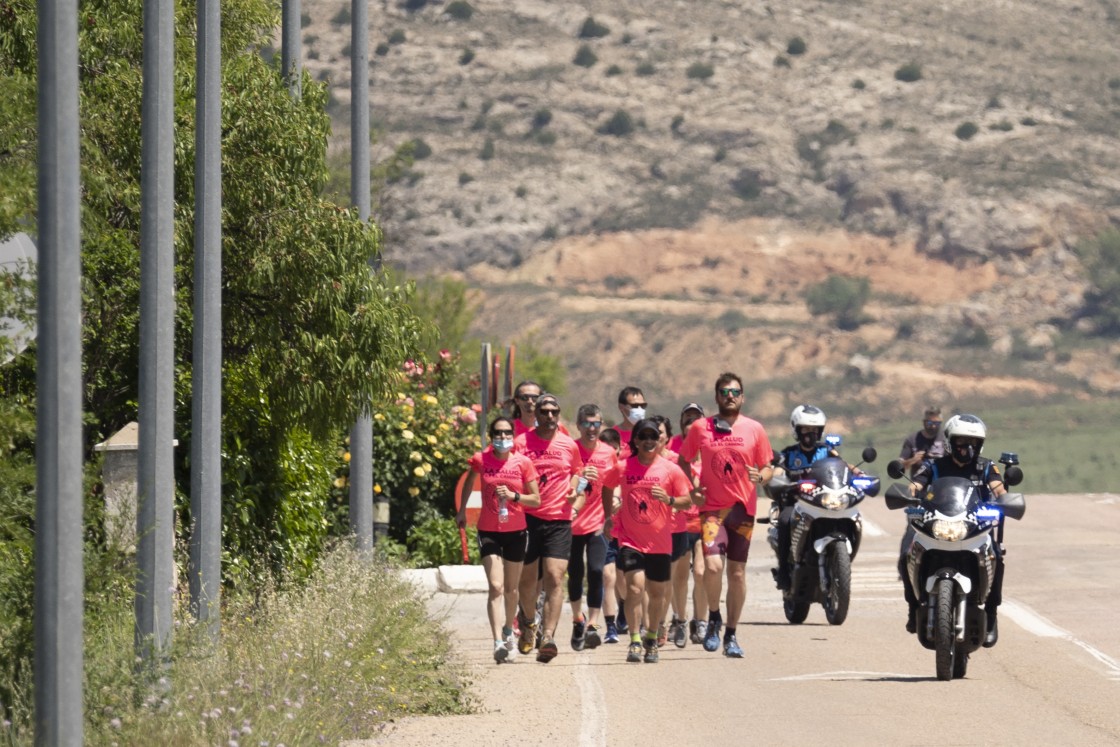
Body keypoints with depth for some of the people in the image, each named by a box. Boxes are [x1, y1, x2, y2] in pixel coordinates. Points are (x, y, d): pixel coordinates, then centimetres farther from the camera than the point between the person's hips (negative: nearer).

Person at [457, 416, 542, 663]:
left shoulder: (523, 463, -5)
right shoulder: (480, 460, -4)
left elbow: (536, 500, -1)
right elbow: (469, 482, 19)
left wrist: (513, 496, -18)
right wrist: (461, 511, 25)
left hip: (515, 531, 1)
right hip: (489, 531, -1)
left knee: (511, 588, 16)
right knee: (495, 587, -14)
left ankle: (508, 632, 39)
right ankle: (498, 642, -22)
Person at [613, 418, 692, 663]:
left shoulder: (670, 469, -1)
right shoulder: (622, 468, 0)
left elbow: (687, 501, 2)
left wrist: (669, 500, -18)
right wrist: (610, 517, 7)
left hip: (659, 542, 1)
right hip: (630, 540, -1)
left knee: (658, 592, 11)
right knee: (635, 586, -17)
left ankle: (651, 638, 31)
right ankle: (635, 641, -13)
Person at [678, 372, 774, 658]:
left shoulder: (754, 429, 4)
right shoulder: (700, 428, 4)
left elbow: (767, 467, 9)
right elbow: (683, 460, 15)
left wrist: (760, 475, -14)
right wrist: (692, 487, -1)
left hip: (743, 508, 1)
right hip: (712, 507, -1)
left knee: (737, 572, 5)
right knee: (712, 565, -19)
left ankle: (731, 635, 16)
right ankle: (713, 617, 7)